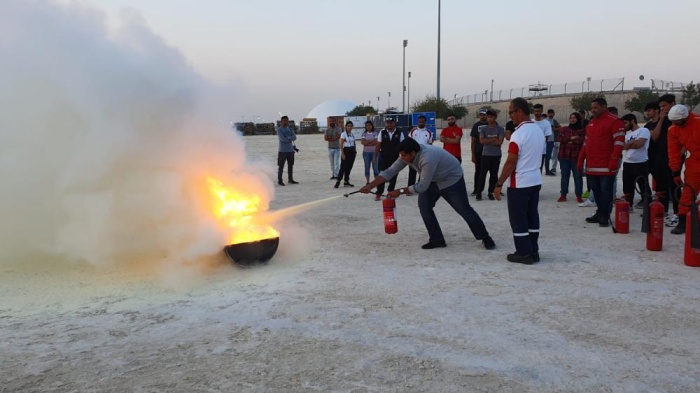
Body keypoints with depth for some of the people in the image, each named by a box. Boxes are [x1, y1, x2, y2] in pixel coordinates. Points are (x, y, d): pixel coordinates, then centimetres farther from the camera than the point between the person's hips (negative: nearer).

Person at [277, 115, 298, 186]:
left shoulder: (290, 129, 13)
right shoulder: (279, 130, -4)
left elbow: (294, 137, -3)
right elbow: (282, 139, -17)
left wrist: (288, 138, -17)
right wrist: (290, 139, -6)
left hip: (290, 150, 6)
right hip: (282, 151, -6)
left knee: (290, 165, 9)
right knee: (281, 166, -4)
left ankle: (290, 180, 17)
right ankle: (279, 180, 2)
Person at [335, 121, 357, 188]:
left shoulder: (353, 134, 11)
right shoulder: (343, 134, -7)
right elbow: (341, 144, -11)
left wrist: (355, 151, 9)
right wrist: (342, 153, -17)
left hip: (352, 151, 6)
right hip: (346, 150, -6)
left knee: (349, 167, 7)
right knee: (343, 167, -8)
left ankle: (346, 181, 15)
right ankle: (338, 181, -4)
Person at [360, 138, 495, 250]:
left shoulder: (427, 159, -42)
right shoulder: (407, 155, -17)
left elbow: (422, 186, -36)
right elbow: (390, 171, -13)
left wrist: (400, 191, -30)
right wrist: (370, 186, -19)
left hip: (451, 179, -7)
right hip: (433, 180, 8)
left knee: (464, 210, -1)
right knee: (423, 205, -5)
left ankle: (485, 238, 15)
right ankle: (437, 239, 3)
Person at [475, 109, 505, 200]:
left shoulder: (500, 129, 0)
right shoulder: (484, 129, 5)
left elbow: (500, 142, -11)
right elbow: (481, 141, -9)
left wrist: (487, 141, -8)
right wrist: (494, 139, -11)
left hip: (496, 155, 0)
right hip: (485, 155, 0)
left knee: (494, 175, 4)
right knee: (482, 174, -1)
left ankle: (491, 192, 13)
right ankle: (479, 192, 4)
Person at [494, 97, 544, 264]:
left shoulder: (518, 134, -19)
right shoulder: (539, 131, 8)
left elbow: (510, 163, -19)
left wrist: (499, 184, -12)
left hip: (519, 183, -8)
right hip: (535, 181, 8)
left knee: (518, 219, 1)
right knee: (532, 216, 13)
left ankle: (524, 253, 6)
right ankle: (533, 251, 19)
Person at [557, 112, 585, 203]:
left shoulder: (582, 130, 0)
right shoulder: (564, 129, 10)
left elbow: (582, 141, -13)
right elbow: (561, 138, -5)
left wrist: (570, 141, -14)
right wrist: (571, 138, -14)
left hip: (576, 157, -3)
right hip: (564, 156, 3)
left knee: (578, 176, 1)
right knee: (564, 176, 7)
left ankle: (579, 196, 9)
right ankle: (563, 195, 12)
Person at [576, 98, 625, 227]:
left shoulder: (614, 121, -7)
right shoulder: (591, 123, 18)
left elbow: (619, 142, -13)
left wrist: (614, 161, -21)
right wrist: (581, 159, 16)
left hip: (606, 166, -8)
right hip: (592, 165, 8)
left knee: (605, 191, -3)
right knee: (596, 191, 12)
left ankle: (604, 216, 2)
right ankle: (599, 213, 22)